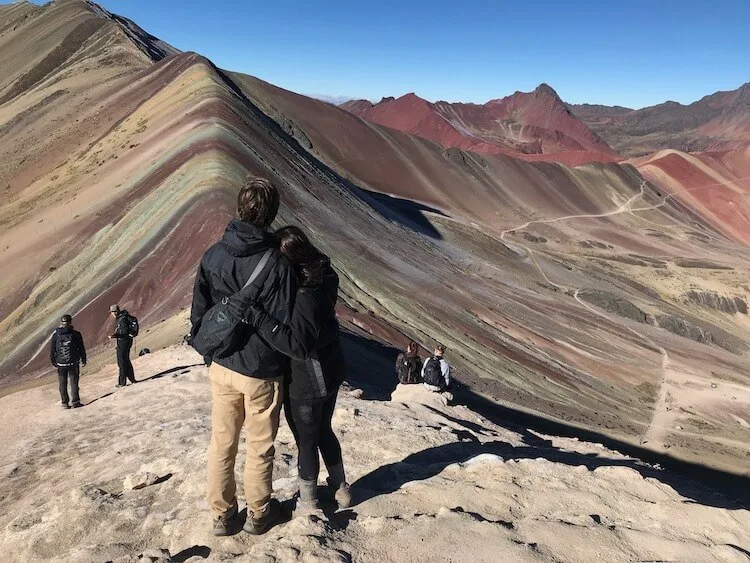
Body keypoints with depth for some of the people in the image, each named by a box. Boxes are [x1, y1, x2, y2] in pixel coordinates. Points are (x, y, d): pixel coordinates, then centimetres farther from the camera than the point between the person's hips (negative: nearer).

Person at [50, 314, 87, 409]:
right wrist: (83, 360, 11)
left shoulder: (55, 334, -2)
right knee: (74, 383, 5)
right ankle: (75, 402, 6)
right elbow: (81, 349, -2)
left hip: (61, 363, 2)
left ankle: (65, 403, 13)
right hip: (73, 363, -2)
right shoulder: (76, 334, -8)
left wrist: (54, 362, 17)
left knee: (63, 384, 10)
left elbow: (52, 350, 5)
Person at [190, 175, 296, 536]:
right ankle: (258, 514, 33)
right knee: (259, 447, 15)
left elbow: (198, 313, -1)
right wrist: (282, 365, 2)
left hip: (222, 367, 4)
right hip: (262, 372, -3)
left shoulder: (212, 256, -8)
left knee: (222, 442, 18)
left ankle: (222, 515, 32)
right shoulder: (278, 264, -21)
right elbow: (283, 326, -17)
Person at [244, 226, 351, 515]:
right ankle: (340, 489, 43)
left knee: (306, 441, 13)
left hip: (305, 384, -8)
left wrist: (257, 316, -40)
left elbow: (297, 344, -38)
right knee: (324, 431, 27)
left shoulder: (304, 298, -32)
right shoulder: (323, 278, -5)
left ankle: (308, 502, 34)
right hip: (330, 375, 8)